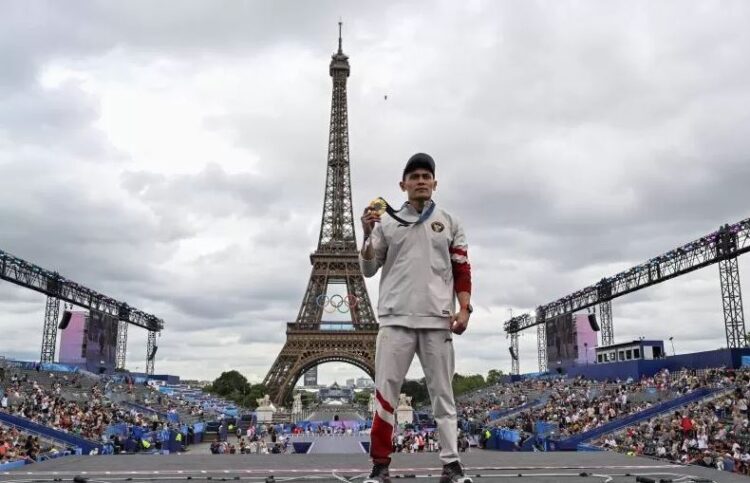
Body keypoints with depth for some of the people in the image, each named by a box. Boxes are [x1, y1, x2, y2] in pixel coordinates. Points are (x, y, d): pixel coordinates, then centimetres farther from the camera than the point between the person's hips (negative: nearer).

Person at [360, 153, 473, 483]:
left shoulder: (449, 223, 13)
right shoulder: (387, 223, 11)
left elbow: (462, 270, 10)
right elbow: (368, 270, 9)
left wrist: (464, 308, -3)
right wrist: (367, 235, -7)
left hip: (438, 320, 1)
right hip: (396, 319, 0)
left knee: (443, 393, 4)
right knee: (385, 392, -3)